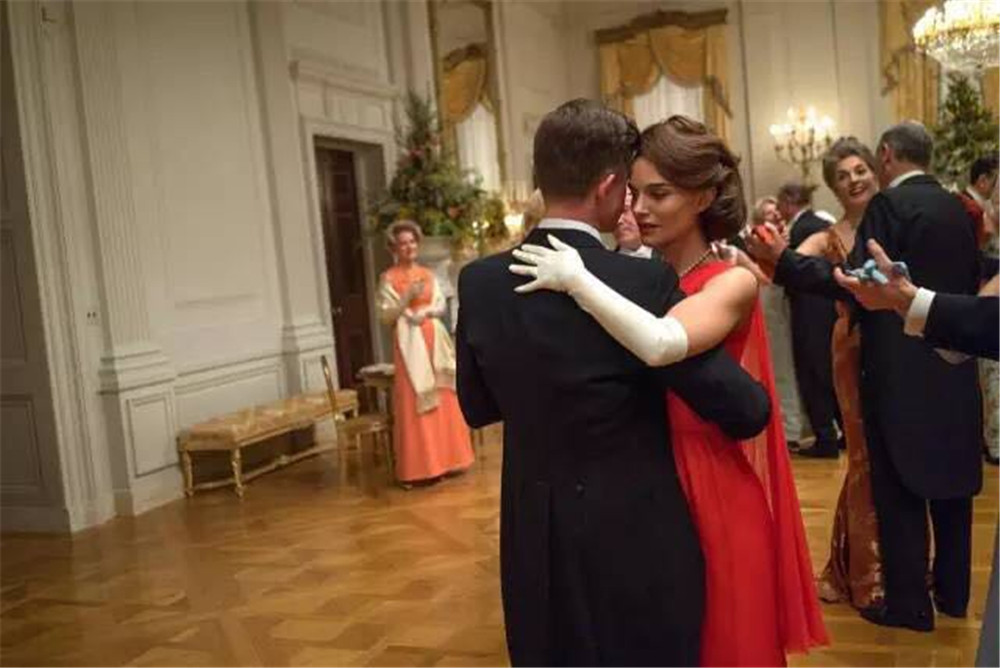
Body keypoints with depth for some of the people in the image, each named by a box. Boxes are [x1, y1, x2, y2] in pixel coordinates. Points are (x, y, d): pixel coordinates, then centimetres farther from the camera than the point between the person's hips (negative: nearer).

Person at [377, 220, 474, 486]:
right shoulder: (388, 278, -2)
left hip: (434, 341, 5)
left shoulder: (428, 274, 12)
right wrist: (408, 297, -18)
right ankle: (418, 466, -1)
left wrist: (427, 312, -10)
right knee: (415, 403, -6)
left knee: (443, 399, 6)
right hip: (409, 343, -5)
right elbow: (386, 316, -8)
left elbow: (442, 306, 10)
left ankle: (444, 459, 16)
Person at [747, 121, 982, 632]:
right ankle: (953, 593, 28)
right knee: (950, 484, 16)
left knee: (900, 491, 2)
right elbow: (971, 282, 15)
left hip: (902, 371, -8)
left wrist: (785, 260, -20)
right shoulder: (955, 208, 10)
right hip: (954, 368, 8)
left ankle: (909, 603, 10)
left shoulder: (889, 205, -13)